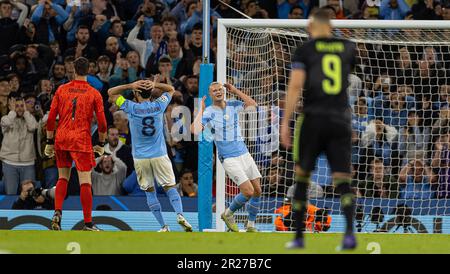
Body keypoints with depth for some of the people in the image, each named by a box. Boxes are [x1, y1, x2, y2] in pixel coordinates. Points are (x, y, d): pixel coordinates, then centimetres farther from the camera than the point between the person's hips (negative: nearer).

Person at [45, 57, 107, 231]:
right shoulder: (94, 94, 0)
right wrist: (101, 144, 11)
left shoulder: (62, 90, 6)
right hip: (82, 140, -3)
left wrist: (50, 142, 12)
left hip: (61, 138, 3)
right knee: (85, 182, -2)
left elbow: (51, 118, 5)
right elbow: (102, 122, -2)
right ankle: (88, 223, -3)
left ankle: (57, 213, -1)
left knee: (63, 178, 17)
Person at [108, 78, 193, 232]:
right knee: (170, 187, 3)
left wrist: (130, 86, -6)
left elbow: (111, 92, 3)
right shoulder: (158, 106, -2)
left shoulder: (132, 108, -7)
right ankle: (180, 215, -22)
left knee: (150, 191, 8)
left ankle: (163, 226, 2)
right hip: (160, 156, 1)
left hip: (140, 158, -1)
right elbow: (171, 89, 17)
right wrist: (155, 85, -1)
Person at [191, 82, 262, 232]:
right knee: (248, 192, -16)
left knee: (257, 191, 2)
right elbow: (195, 130, -24)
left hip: (244, 154, 6)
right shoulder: (208, 112, -9)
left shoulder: (232, 105, 6)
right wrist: (201, 110, -17)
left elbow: (252, 104, -6)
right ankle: (228, 214, 10)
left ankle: (251, 226, 18)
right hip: (229, 158, -6)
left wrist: (235, 91, -4)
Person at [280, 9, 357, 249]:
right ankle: (350, 231, -25)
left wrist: (285, 122, -10)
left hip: (313, 120, -2)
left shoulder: (304, 51, 0)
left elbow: (295, 85, -10)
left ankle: (299, 236, 15)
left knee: (302, 178, 12)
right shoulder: (347, 48, 10)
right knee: (342, 180, -2)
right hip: (341, 119, 2)